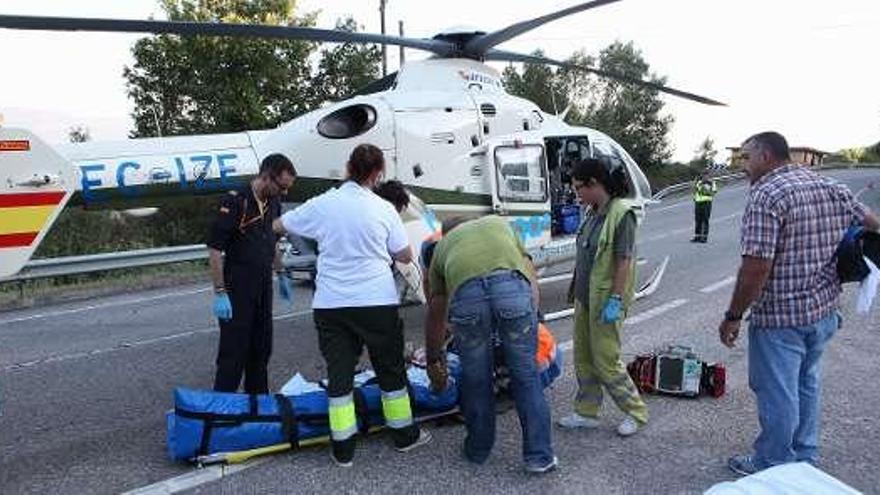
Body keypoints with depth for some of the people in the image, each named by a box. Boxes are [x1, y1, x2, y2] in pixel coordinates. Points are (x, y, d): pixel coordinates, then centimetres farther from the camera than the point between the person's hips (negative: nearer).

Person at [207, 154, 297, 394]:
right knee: (233, 352, -2)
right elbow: (215, 249, -18)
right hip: (237, 290, -7)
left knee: (261, 349, 15)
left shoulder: (274, 203, 7)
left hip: (263, 287, 7)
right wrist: (220, 293, -20)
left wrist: (281, 274, 22)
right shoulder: (235, 202, -17)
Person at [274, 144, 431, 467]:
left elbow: (279, 226, 13)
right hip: (377, 303, -1)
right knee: (390, 368, 15)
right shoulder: (384, 209, -5)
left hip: (330, 305, 1)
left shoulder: (321, 205, -1)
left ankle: (342, 449, 14)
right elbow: (405, 256, 4)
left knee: (339, 373, 9)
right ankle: (404, 434, 29)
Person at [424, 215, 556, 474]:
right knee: (526, 375, 14)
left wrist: (434, 361, 47)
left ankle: (478, 450, 36)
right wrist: (530, 322, 27)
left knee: (475, 379, 19)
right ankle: (539, 456, 22)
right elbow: (531, 274, 25)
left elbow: (435, 314, 38)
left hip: (466, 293, 0)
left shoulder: (442, 245, 36)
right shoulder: (498, 222, 39)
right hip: (513, 286, 0)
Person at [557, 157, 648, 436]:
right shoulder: (594, 213, 8)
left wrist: (615, 300, -23)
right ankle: (587, 412, 29)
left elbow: (625, 261, -20)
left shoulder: (621, 213, -18)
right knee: (583, 357, 15)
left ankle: (636, 412, 20)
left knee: (605, 361, 1)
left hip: (605, 301, -9)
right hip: (585, 298, 9)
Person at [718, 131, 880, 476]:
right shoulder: (830, 187, 6)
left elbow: (756, 266, -25)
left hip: (779, 318, -8)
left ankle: (772, 467, 22)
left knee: (776, 395, 6)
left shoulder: (766, 194, -19)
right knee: (806, 386, 22)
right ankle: (805, 458, 37)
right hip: (824, 311, 8)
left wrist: (733, 316, -17)